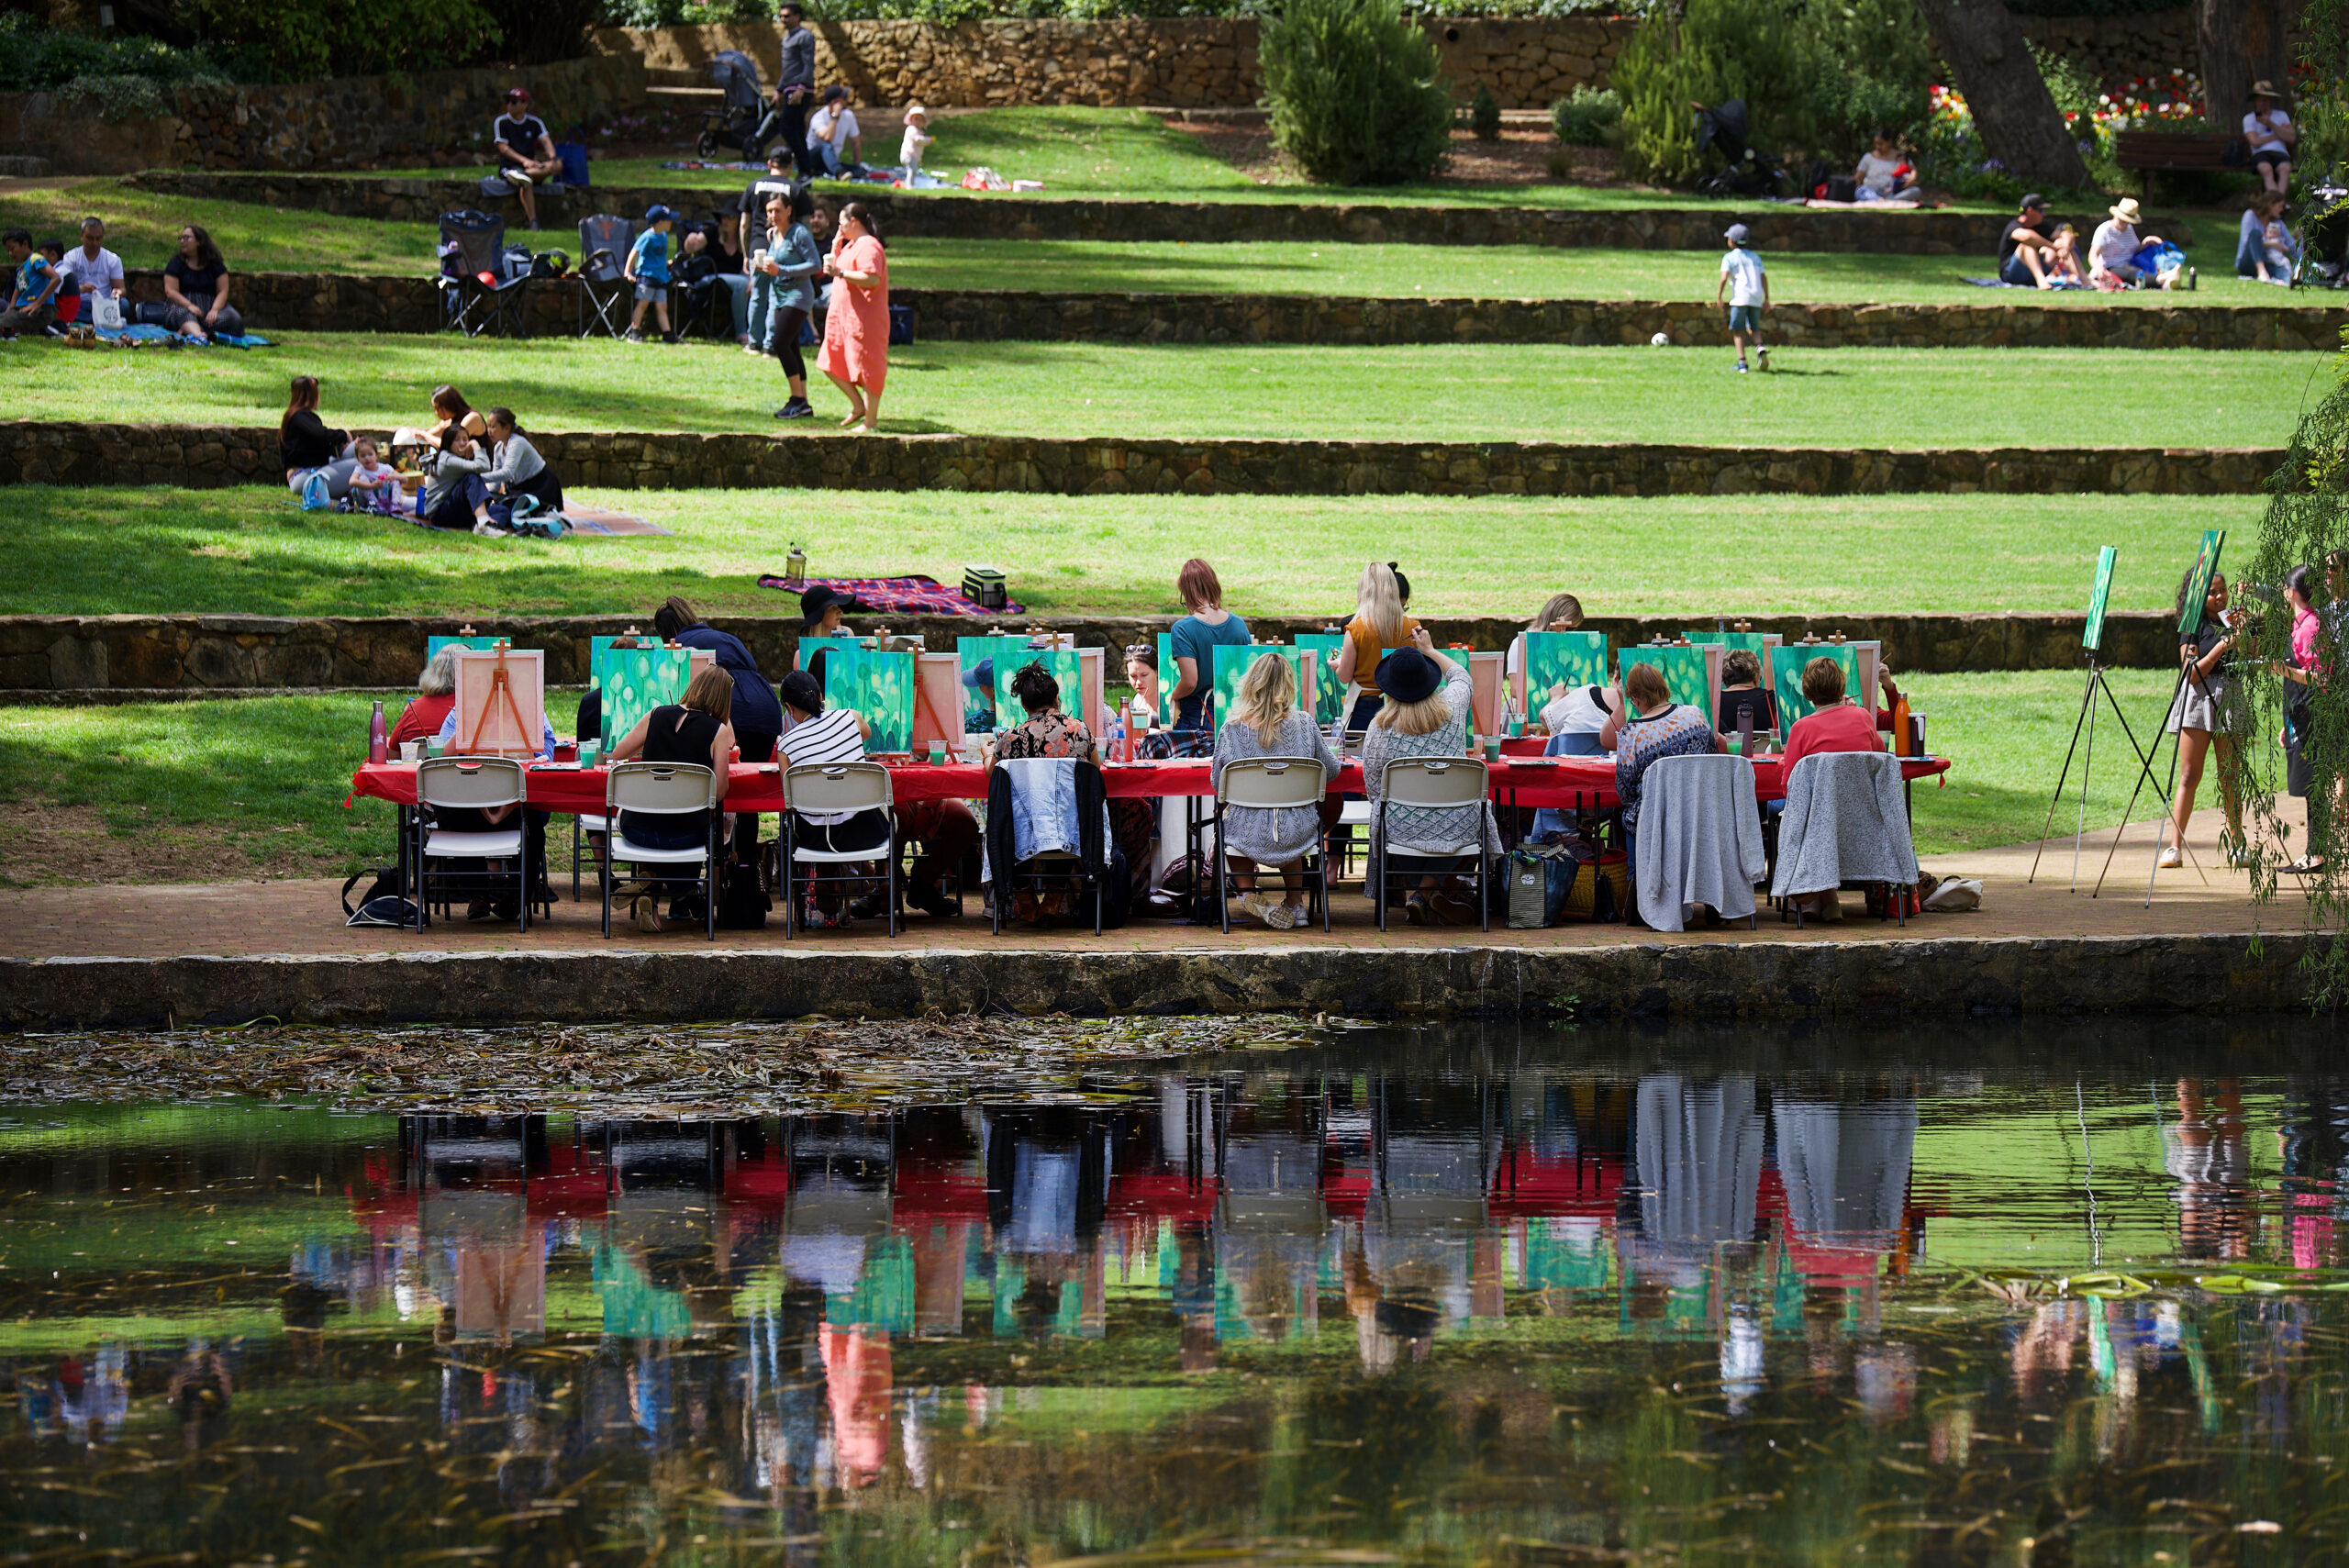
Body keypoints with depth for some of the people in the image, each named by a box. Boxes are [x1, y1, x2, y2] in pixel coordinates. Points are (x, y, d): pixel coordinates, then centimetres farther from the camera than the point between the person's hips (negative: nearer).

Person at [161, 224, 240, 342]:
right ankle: (199, 336, -72)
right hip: (182, 304, -1)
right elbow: (170, 291, -3)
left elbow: (223, 291, 2)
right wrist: (189, 305, -21)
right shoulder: (177, 263, 8)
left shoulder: (215, 264, 11)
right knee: (183, 314, -39)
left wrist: (215, 309, -18)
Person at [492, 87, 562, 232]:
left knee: (558, 165, -24)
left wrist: (552, 159, -24)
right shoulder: (501, 122, 1)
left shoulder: (534, 122, 11)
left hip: (531, 164, 4)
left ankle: (521, 176, -39)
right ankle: (533, 222, -45)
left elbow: (546, 141, -2)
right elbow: (503, 148, -9)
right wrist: (524, 160, -24)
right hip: (508, 166, -4)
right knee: (525, 182, -37)